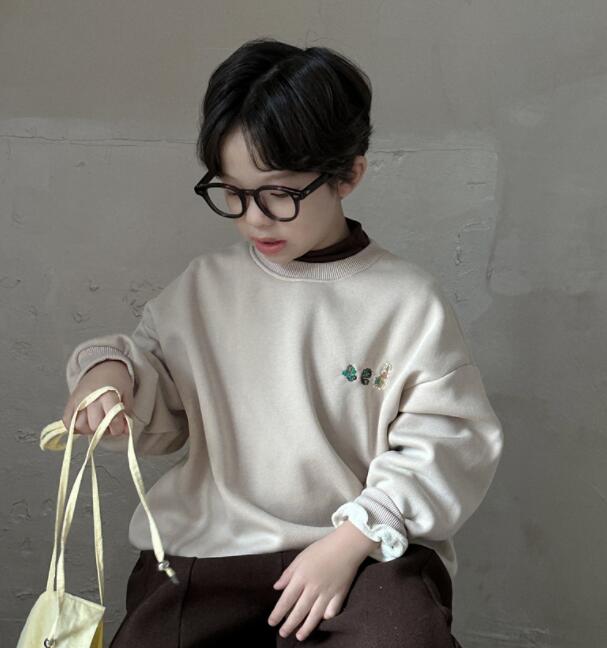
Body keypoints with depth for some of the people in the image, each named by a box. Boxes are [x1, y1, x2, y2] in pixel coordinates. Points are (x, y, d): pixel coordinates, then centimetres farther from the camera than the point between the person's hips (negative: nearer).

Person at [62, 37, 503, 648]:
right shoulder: (204, 286, 7)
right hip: (210, 543, 3)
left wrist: (351, 540, -14)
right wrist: (108, 367, -7)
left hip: (366, 548, -2)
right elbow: (157, 412, 16)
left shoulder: (407, 300, -4)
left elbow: (448, 442, -4)